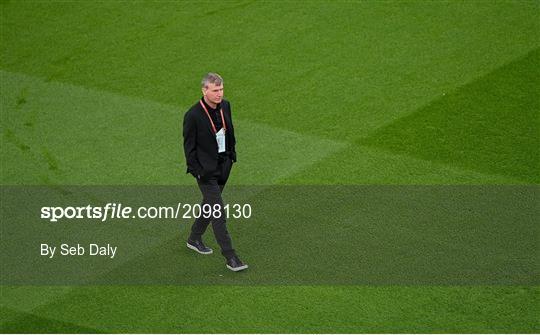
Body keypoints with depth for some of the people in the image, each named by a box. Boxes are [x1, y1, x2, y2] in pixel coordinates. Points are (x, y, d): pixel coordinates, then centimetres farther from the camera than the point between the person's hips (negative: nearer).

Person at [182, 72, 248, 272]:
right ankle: (230, 257, -8)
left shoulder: (225, 106, -1)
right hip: (206, 170, -7)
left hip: (223, 166, 7)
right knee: (218, 212, -9)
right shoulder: (193, 115, -20)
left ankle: (195, 239, 42)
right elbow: (189, 146, -14)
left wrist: (232, 154, 14)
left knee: (209, 205, 21)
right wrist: (196, 171, -15)